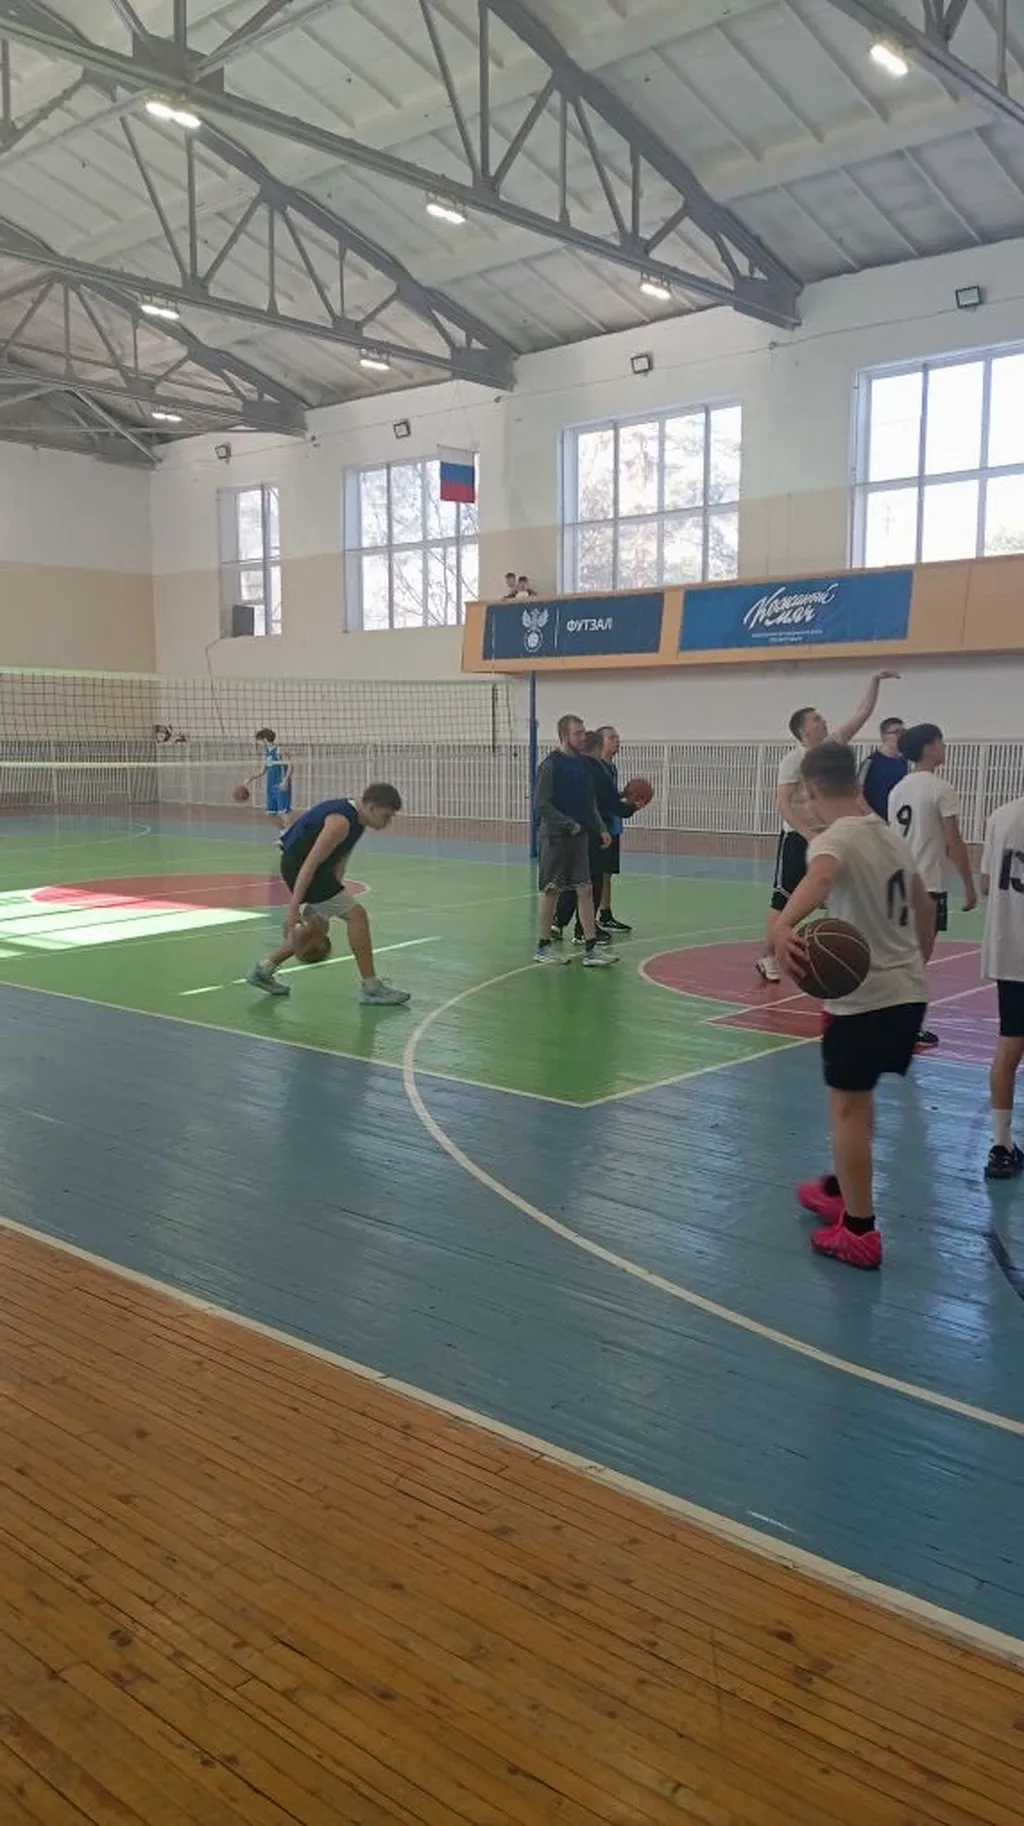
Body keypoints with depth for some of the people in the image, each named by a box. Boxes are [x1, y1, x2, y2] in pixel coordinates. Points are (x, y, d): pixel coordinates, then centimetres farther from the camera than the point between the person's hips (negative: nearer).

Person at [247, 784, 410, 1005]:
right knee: (356, 914, -10)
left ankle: (263, 971, 30)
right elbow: (310, 864, -27)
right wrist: (293, 907, -27)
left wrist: (335, 892, 16)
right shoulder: (340, 822, -24)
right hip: (299, 866, -10)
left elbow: (339, 862, 14)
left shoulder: (355, 820, 6)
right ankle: (371, 987, -5)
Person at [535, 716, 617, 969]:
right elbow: (542, 805, -15)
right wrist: (570, 824, -17)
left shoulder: (584, 763, 9)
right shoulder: (550, 765, -12)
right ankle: (543, 946, 15)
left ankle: (591, 948, 5)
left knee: (585, 889, 3)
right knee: (551, 890, 3)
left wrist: (601, 829, 7)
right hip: (555, 836, -6)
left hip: (580, 835, 6)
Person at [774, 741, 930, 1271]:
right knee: (859, 1097, 24)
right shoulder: (890, 834, 11)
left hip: (865, 996, -8)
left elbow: (818, 877, -40)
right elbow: (923, 906, 22)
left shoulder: (835, 839, -15)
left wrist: (782, 927, -57)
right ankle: (840, 1188, 39)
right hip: (908, 990, 8)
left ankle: (859, 1231, 7)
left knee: (847, 1107, 3)